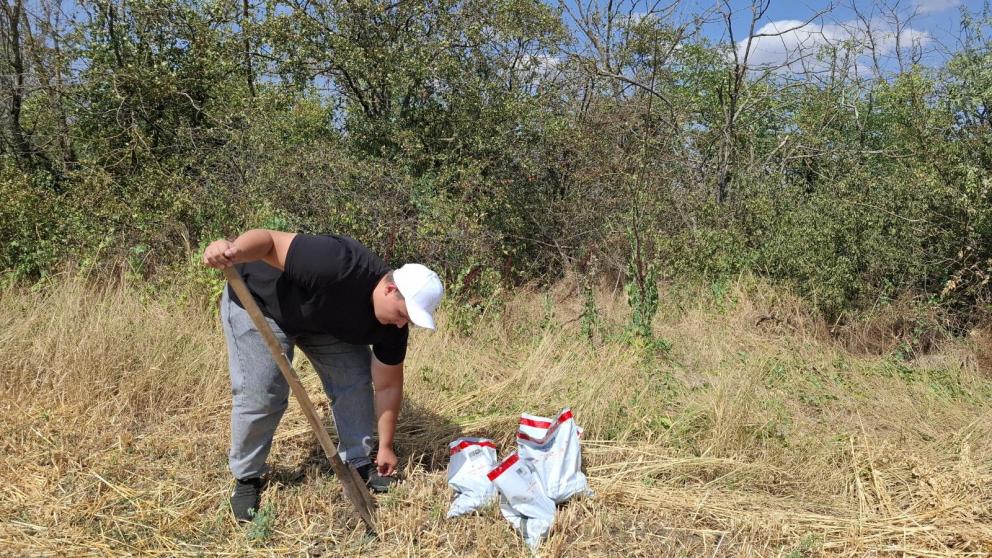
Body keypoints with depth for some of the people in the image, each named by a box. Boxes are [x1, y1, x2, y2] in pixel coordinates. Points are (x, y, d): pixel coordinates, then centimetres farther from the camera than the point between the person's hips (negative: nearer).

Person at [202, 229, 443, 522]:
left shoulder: (392, 325, -18)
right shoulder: (337, 265, -41)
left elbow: (388, 385, -7)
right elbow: (269, 239, -40)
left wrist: (386, 447, -1)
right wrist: (234, 250, -62)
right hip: (258, 303, -6)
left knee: (355, 379, -4)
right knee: (260, 394, -14)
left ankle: (358, 463, 16)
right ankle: (246, 479, 9)